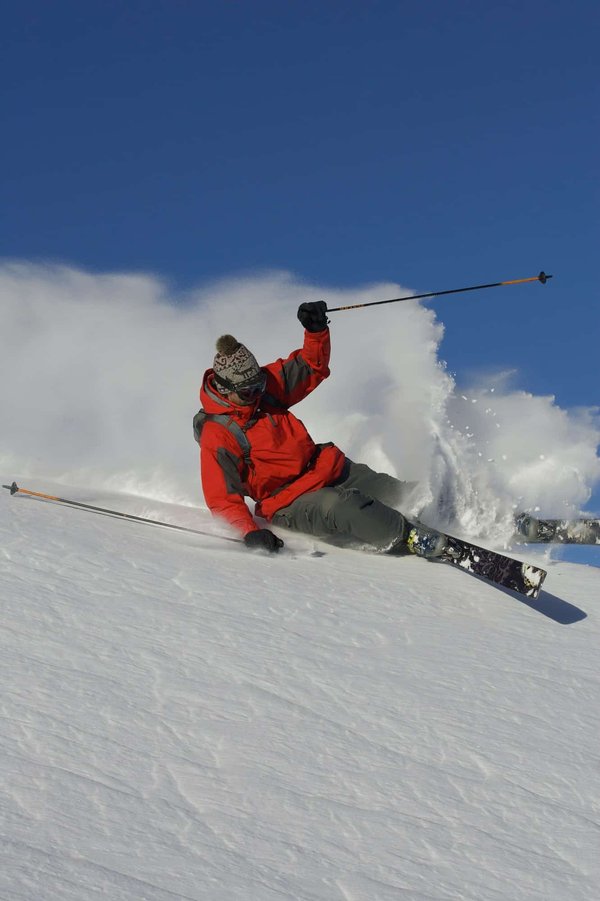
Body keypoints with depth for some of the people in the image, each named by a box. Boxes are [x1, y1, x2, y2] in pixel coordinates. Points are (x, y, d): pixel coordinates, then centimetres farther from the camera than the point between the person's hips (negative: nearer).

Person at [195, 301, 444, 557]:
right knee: (339, 507, -35)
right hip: (290, 503, -7)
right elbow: (221, 498, -18)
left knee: (392, 491, -3)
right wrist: (250, 531, -33)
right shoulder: (217, 435, -16)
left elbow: (314, 366, 12)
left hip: (323, 467, 7)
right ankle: (407, 538, -35)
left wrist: (316, 330, -7)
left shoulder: (265, 384, 1)